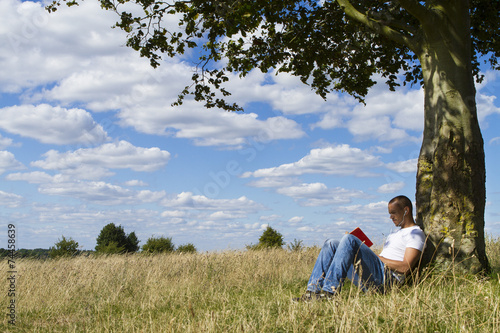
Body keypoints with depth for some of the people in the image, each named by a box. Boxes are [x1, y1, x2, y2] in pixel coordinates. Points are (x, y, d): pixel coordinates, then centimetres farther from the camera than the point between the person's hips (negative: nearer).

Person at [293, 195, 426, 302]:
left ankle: (330, 291, -34)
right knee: (331, 244, 0)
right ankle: (313, 291, -15)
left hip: (386, 277, -9)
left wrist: (379, 258, -7)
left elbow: (405, 268, -12)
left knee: (349, 239, -26)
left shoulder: (416, 233, 3)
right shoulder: (396, 233, 34)